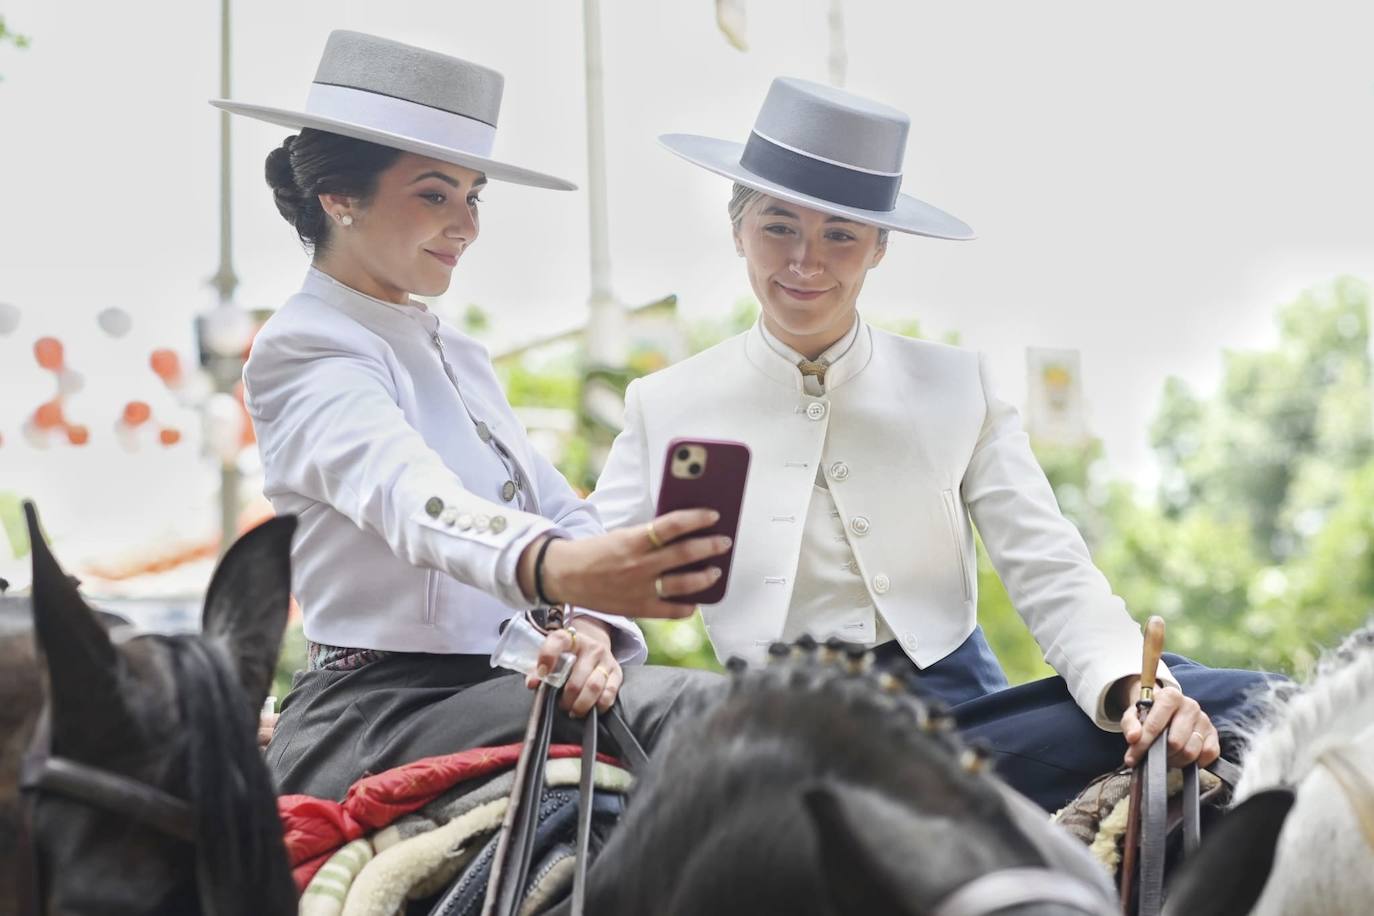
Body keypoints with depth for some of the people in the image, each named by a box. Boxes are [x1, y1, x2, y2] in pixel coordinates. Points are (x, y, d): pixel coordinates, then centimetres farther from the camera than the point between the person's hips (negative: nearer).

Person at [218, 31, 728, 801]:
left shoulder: (461, 355, 22)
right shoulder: (305, 352, -6)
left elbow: (562, 512, 12)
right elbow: (410, 497, -27)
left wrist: (595, 624, -12)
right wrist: (559, 570, -49)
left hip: (497, 686, 8)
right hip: (378, 716, -8)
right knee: (698, 711, -29)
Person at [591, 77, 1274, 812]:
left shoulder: (956, 388, 12)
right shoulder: (665, 409, 11)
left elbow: (1052, 577, 5)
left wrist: (1130, 689, -17)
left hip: (959, 705, 1)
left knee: (1242, 704, -25)